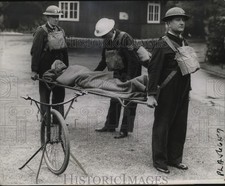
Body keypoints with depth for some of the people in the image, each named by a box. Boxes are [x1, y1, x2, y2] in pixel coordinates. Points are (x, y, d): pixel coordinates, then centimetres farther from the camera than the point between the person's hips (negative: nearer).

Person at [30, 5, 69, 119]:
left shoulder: (61, 31, 12)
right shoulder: (41, 31, -8)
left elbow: (64, 50, 16)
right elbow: (35, 52, -11)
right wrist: (34, 70, -15)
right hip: (45, 68, -6)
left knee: (59, 93, 9)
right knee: (45, 94, 4)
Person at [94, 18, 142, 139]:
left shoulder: (125, 38, -21)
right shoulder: (107, 41, 4)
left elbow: (133, 60, -24)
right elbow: (104, 60, 15)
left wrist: (129, 79, -28)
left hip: (130, 73, -8)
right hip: (117, 74, 8)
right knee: (114, 100, 14)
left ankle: (125, 130, 2)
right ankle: (110, 126, 24)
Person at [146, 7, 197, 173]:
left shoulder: (185, 43, 13)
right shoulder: (162, 44, -10)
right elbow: (153, 70, -14)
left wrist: (188, 90, 19)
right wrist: (151, 95, -18)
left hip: (182, 94, 7)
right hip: (167, 94, -7)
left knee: (180, 127, 12)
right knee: (162, 127, 4)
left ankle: (174, 158, 26)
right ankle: (159, 161, 16)